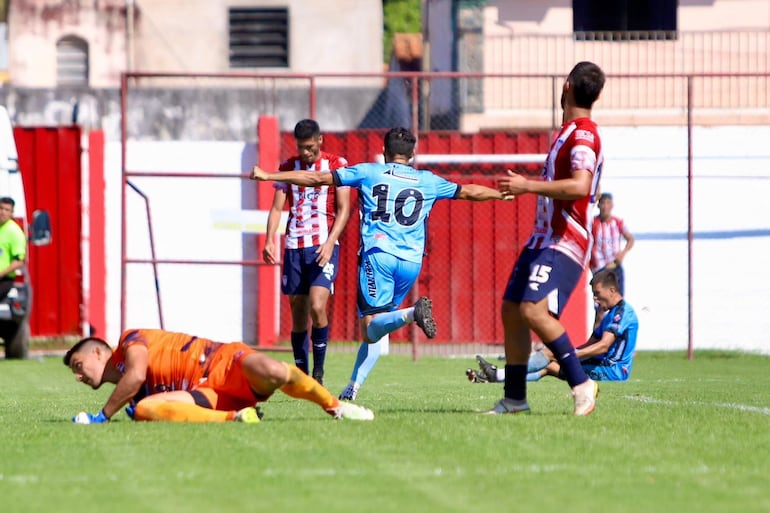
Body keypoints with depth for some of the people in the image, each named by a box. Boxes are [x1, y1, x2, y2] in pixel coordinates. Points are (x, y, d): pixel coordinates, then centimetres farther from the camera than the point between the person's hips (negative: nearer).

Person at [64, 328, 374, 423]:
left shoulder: (131, 341, 4)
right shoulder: (129, 397, 27)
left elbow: (137, 375, -15)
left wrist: (103, 417, -9)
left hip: (223, 363, -6)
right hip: (206, 397, 6)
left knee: (272, 373, -40)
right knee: (144, 410, -22)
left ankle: (334, 405, -13)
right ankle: (235, 418, -27)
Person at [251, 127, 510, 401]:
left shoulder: (368, 173, 9)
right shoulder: (428, 181, 15)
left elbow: (316, 178, 9)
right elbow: (469, 191, 25)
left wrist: (267, 175, 15)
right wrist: (505, 193, 44)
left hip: (377, 253, -3)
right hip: (411, 261, 4)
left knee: (371, 330, -13)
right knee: (374, 331, 15)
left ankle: (412, 312, -40)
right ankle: (353, 387, 10)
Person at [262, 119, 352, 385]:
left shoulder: (336, 165, 1)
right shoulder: (288, 167, 11)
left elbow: (344, 209, -1)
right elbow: (277, 207, 9)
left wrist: (330, 242, -14)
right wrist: (269, 240, -6)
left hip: (324, 246, -4)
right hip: (294, 246, 4)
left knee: (317, 306, -19)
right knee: (298, 312, 5)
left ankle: (318, 372, -8)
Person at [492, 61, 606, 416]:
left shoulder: (583, 135, -15)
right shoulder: (569, 132, 16)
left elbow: (579, 186, -30)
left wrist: (528, 186, -25)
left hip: (564, 245, -10)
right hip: (542, 240, 10)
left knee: (534, 310, -24)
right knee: (511, 311, 9)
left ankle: (581, 383, -15)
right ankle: (514, 398, 17)